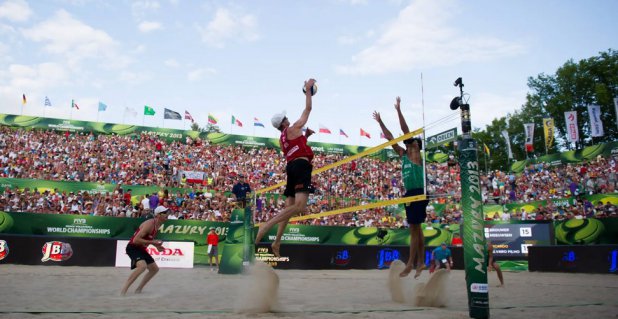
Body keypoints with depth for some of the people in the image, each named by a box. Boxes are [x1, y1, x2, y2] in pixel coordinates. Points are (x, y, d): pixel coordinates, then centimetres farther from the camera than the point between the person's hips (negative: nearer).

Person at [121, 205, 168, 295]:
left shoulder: (157, 225, 6)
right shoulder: (149, 224, -24)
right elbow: (136, 240, -29)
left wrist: (156, 245, 5)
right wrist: (152, 242, -28)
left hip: (141, 249, 10)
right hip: (133, 247, -10)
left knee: (155, 269, 16)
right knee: (142, 266, -34)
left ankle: (138, 290, 26)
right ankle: (123, 291, -28)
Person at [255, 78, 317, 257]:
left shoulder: (282, 140, 24)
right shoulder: (293, 128, 3)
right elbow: (308, 108, 7)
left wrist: (306, 136, 32)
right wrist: (308, 90, 16)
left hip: (291, 167, 9)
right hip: (301, 166, -9)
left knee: (289, 206, 9)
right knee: (299, 206, -20)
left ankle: (276, 243, 4)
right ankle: (267, 225, -27)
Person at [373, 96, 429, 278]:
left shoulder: (415, 153, -3)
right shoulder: (403, 154, 16)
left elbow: (406, 130, -9)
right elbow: (390, 138, 19)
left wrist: (398, 110, -9)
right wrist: (380, 122, 18)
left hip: (418, 193, -8)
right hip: (410, 194, 8)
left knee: (414, 230, -7)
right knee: (416, 229, 10)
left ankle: (410, 264, -5)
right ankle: (420, 262, 16)